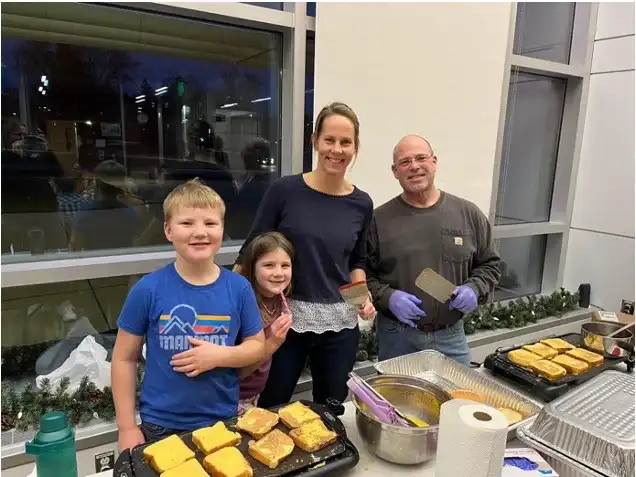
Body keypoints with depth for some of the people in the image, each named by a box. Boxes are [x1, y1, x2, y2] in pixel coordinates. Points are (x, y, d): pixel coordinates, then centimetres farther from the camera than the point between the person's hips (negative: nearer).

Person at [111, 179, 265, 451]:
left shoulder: (239, 288, -9)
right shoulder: (148, 290, -13)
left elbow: (257, 346, 1)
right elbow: (124, 359, -4)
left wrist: (220, 356, -18)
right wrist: (127, 427, -3)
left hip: (224, 422, 2)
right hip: (161, 427, -1)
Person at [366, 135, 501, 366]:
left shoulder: (468, 214, 0)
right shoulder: (379, 219, -6)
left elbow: (489, 264, 9)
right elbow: (362, 273, -4)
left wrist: (474, 289, -9)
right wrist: (388, 297, -19)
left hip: (451, 336, 2)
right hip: (397, 336, -1)